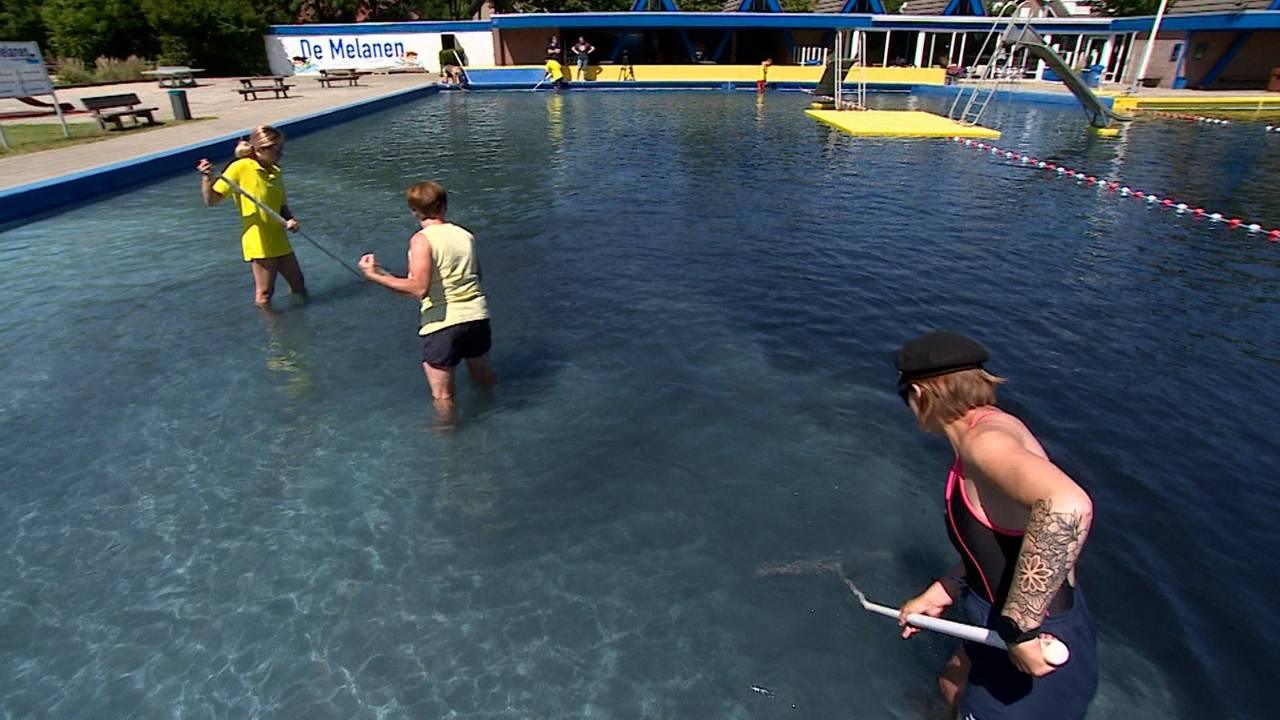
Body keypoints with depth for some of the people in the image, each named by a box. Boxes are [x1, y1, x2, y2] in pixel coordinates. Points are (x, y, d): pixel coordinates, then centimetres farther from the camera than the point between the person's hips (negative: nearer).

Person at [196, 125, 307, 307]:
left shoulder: (275, 172, 8)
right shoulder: (240, 168, -11)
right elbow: (211, 200, -12)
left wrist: (290, 219, -7)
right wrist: (207, 178, -30)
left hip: (280, 240, 7)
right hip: (258, 242, -7)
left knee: (298, 284, 17)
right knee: (264, 294, 2)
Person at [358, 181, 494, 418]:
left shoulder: (421, 239, -8)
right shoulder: (466, 235, 8)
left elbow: (419, 289, -17)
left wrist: (376, 275, -11)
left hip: (443, 322, -6)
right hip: (477, 316, 6)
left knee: (442, 396, 9)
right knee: (484, 378, 29)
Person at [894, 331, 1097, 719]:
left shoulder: (983, 439, -28)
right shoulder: (992, 427, 2)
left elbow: (1066, 506, -47)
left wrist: (1020, 628, -41)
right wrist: (938, 595, 15)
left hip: (1035, 661, -9)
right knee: (953, 687, 32)